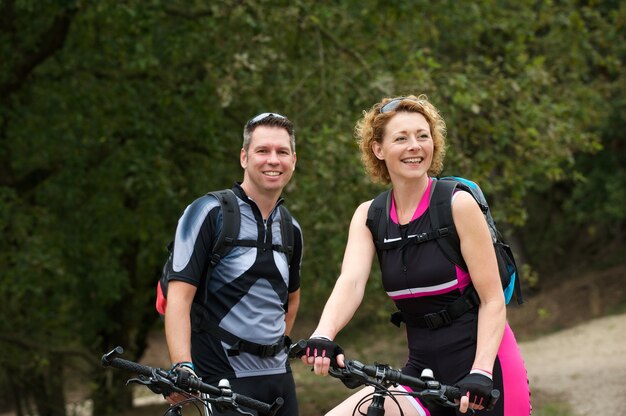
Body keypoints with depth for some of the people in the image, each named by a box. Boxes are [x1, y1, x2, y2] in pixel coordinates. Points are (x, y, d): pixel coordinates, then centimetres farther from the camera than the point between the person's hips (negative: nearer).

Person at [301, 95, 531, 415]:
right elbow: (351, 281, -13)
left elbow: (493, 300, -10)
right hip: (424, 370, 4)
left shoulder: (458, 204, -9)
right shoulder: (369, 216, 4)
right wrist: (322, 337, -33)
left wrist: (481, 373, -25)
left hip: (483, 368, -4)